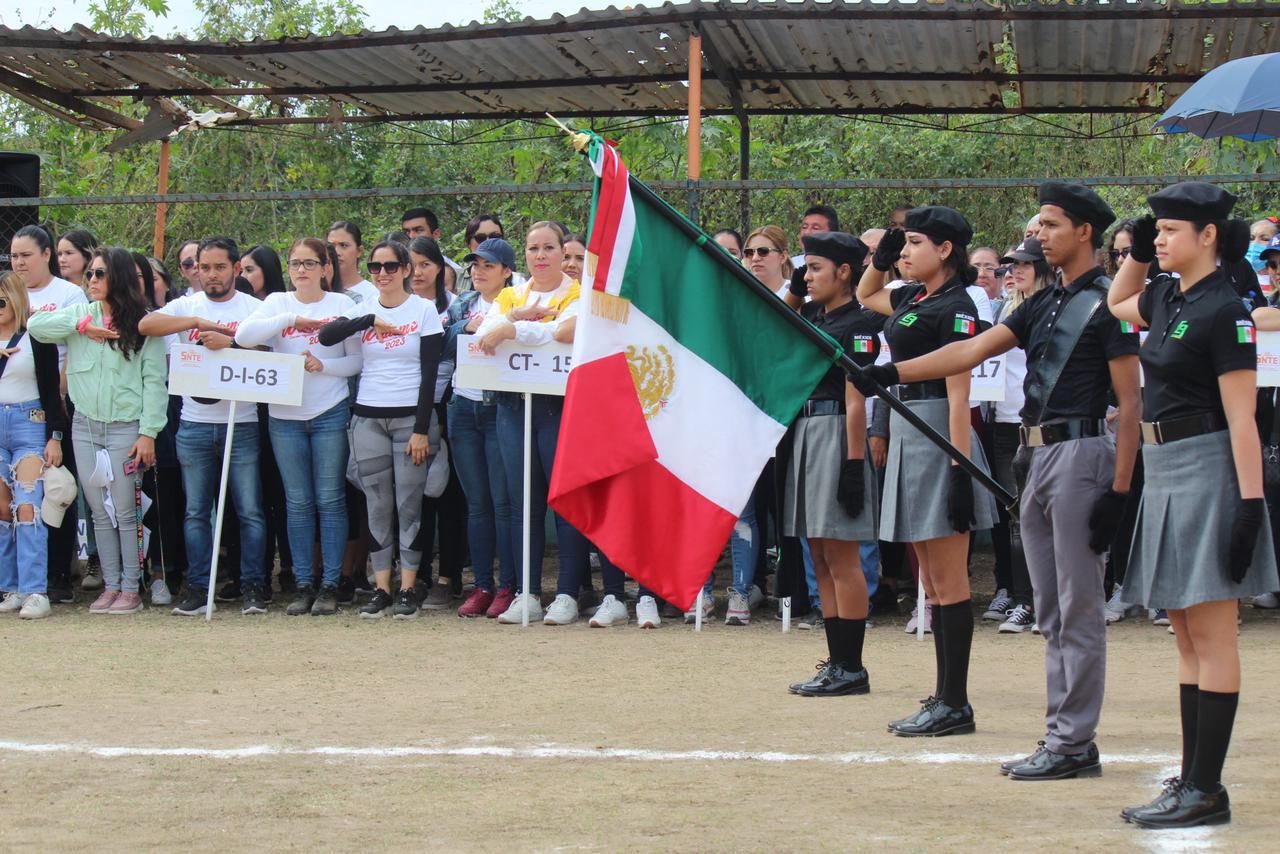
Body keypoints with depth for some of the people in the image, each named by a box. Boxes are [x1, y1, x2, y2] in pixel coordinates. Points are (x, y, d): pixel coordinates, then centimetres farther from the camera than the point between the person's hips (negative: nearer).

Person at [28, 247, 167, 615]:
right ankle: (110, 585, 16)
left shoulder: (143, 324, -5)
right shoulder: (80, 313, 6)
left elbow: (154, 381, -6)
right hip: (85, 427, 4)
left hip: (125, 428, -4)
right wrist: (82, 327, -12)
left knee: (125, 512, -1)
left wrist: (148, 432, -11)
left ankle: (131, 589, 7)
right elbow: (35, 325, -6)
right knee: (99, 511, 9)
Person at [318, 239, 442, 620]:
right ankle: (381, 589, 9)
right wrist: (371, 321, -18)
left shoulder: (424, 310, 1)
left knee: (409, 503, -3)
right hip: (368, 417, 3)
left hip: (409, 417, -3)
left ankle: (408, 590, 2)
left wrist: (422, 429, -10)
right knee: (377, 506, 4)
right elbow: (326, 336, -10)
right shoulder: (362, 309, 9)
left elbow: (429, 373, -4)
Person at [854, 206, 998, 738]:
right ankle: (944, 698, 18)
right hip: (907, 436, 9)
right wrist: (881, 257, 18)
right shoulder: (913, 298, 14)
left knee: (948, 582, -6)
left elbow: (958, 394, -18)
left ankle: (955, 704, -3)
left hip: (937, 440, -9)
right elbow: (865, 296, 36)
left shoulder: (954, 306, -12)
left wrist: (960, 469, -22)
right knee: (932, 581, 12)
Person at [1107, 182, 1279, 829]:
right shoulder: (1167, 298, 10)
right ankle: (1191, 779, 16)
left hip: (1206, 473, -9)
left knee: (1210, 635, -6)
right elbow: (1117, 305, 34)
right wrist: (1137, 249, 18)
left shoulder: (1223, 312, -14)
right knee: (1187, 636, 11)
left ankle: (1207, 790, -3)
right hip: (1165, 473, 9)